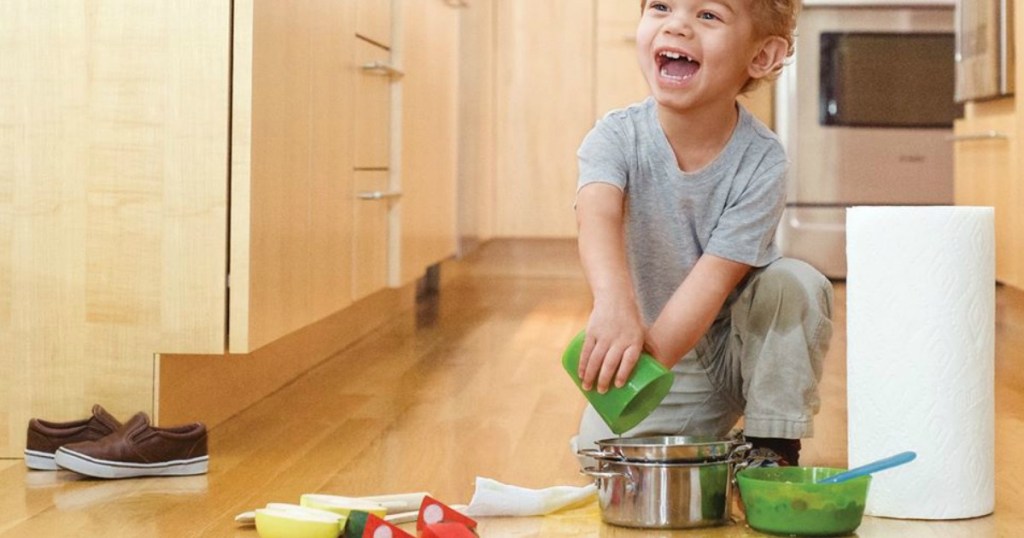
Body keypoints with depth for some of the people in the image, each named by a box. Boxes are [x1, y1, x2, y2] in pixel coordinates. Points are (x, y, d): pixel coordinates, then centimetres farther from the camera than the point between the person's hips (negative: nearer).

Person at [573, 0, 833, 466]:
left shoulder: (762, 160, -23)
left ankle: (772, 448, -13)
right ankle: (699, 443, 14)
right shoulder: (616, 136, -19)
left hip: (736, 346, -1)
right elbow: (598, 217, -40)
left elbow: (715, 275, -31)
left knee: (797, 284, -29)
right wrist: (614, 304, -63)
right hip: (650, 343, 1)